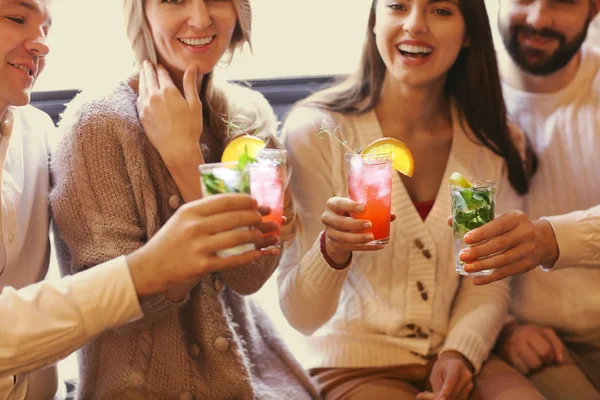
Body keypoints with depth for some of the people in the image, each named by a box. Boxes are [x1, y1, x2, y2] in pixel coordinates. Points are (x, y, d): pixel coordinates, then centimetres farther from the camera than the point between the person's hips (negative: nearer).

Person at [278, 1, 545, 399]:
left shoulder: (496, 142, -1)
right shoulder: (316, 130, -13)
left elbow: (489, 279, 7)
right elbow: (303, 316, -13)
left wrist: (460, 351, -11)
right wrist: (333, 249, -33)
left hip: (458, 358, 4)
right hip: (354, 365, -3)